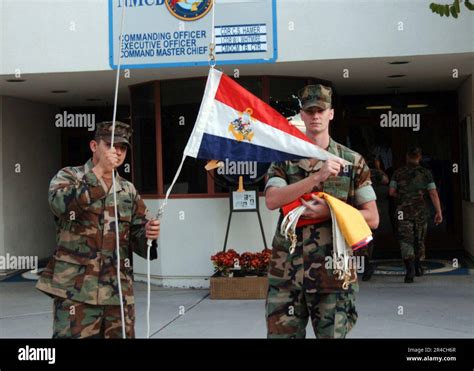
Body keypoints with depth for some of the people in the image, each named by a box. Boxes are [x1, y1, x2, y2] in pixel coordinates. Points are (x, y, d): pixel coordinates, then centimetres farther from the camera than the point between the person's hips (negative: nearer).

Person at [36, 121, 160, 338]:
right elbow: (60, 204, -20)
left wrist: (148, 234, -12)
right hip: (75, 291, -4)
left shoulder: (128, 191, 14)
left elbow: (137, 240, 11)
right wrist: (99, 171, -21)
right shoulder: (68, 177, 3)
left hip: (119, 293, 4)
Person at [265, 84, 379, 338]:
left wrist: (330, 211, -11)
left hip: (333, 271, -1)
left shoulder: (352, 161, 5)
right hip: (286, 272, 1)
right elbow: (272, 201, -10)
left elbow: (372, 218, 4)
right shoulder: (284, 159, 8)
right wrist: (317, 176, -17)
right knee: (280, 332, 6)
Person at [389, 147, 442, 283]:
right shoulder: (425, 173, 0)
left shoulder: (398, 173, 1)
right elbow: (433, 194, -5)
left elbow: (391, 192, 1)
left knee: (406, 241, -5)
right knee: (419, 240, 18)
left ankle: (410, 270, -20)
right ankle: (418, 267, 31)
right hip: (421, 210, 1)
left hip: (403, 211, -1)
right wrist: (439, 212, -4)